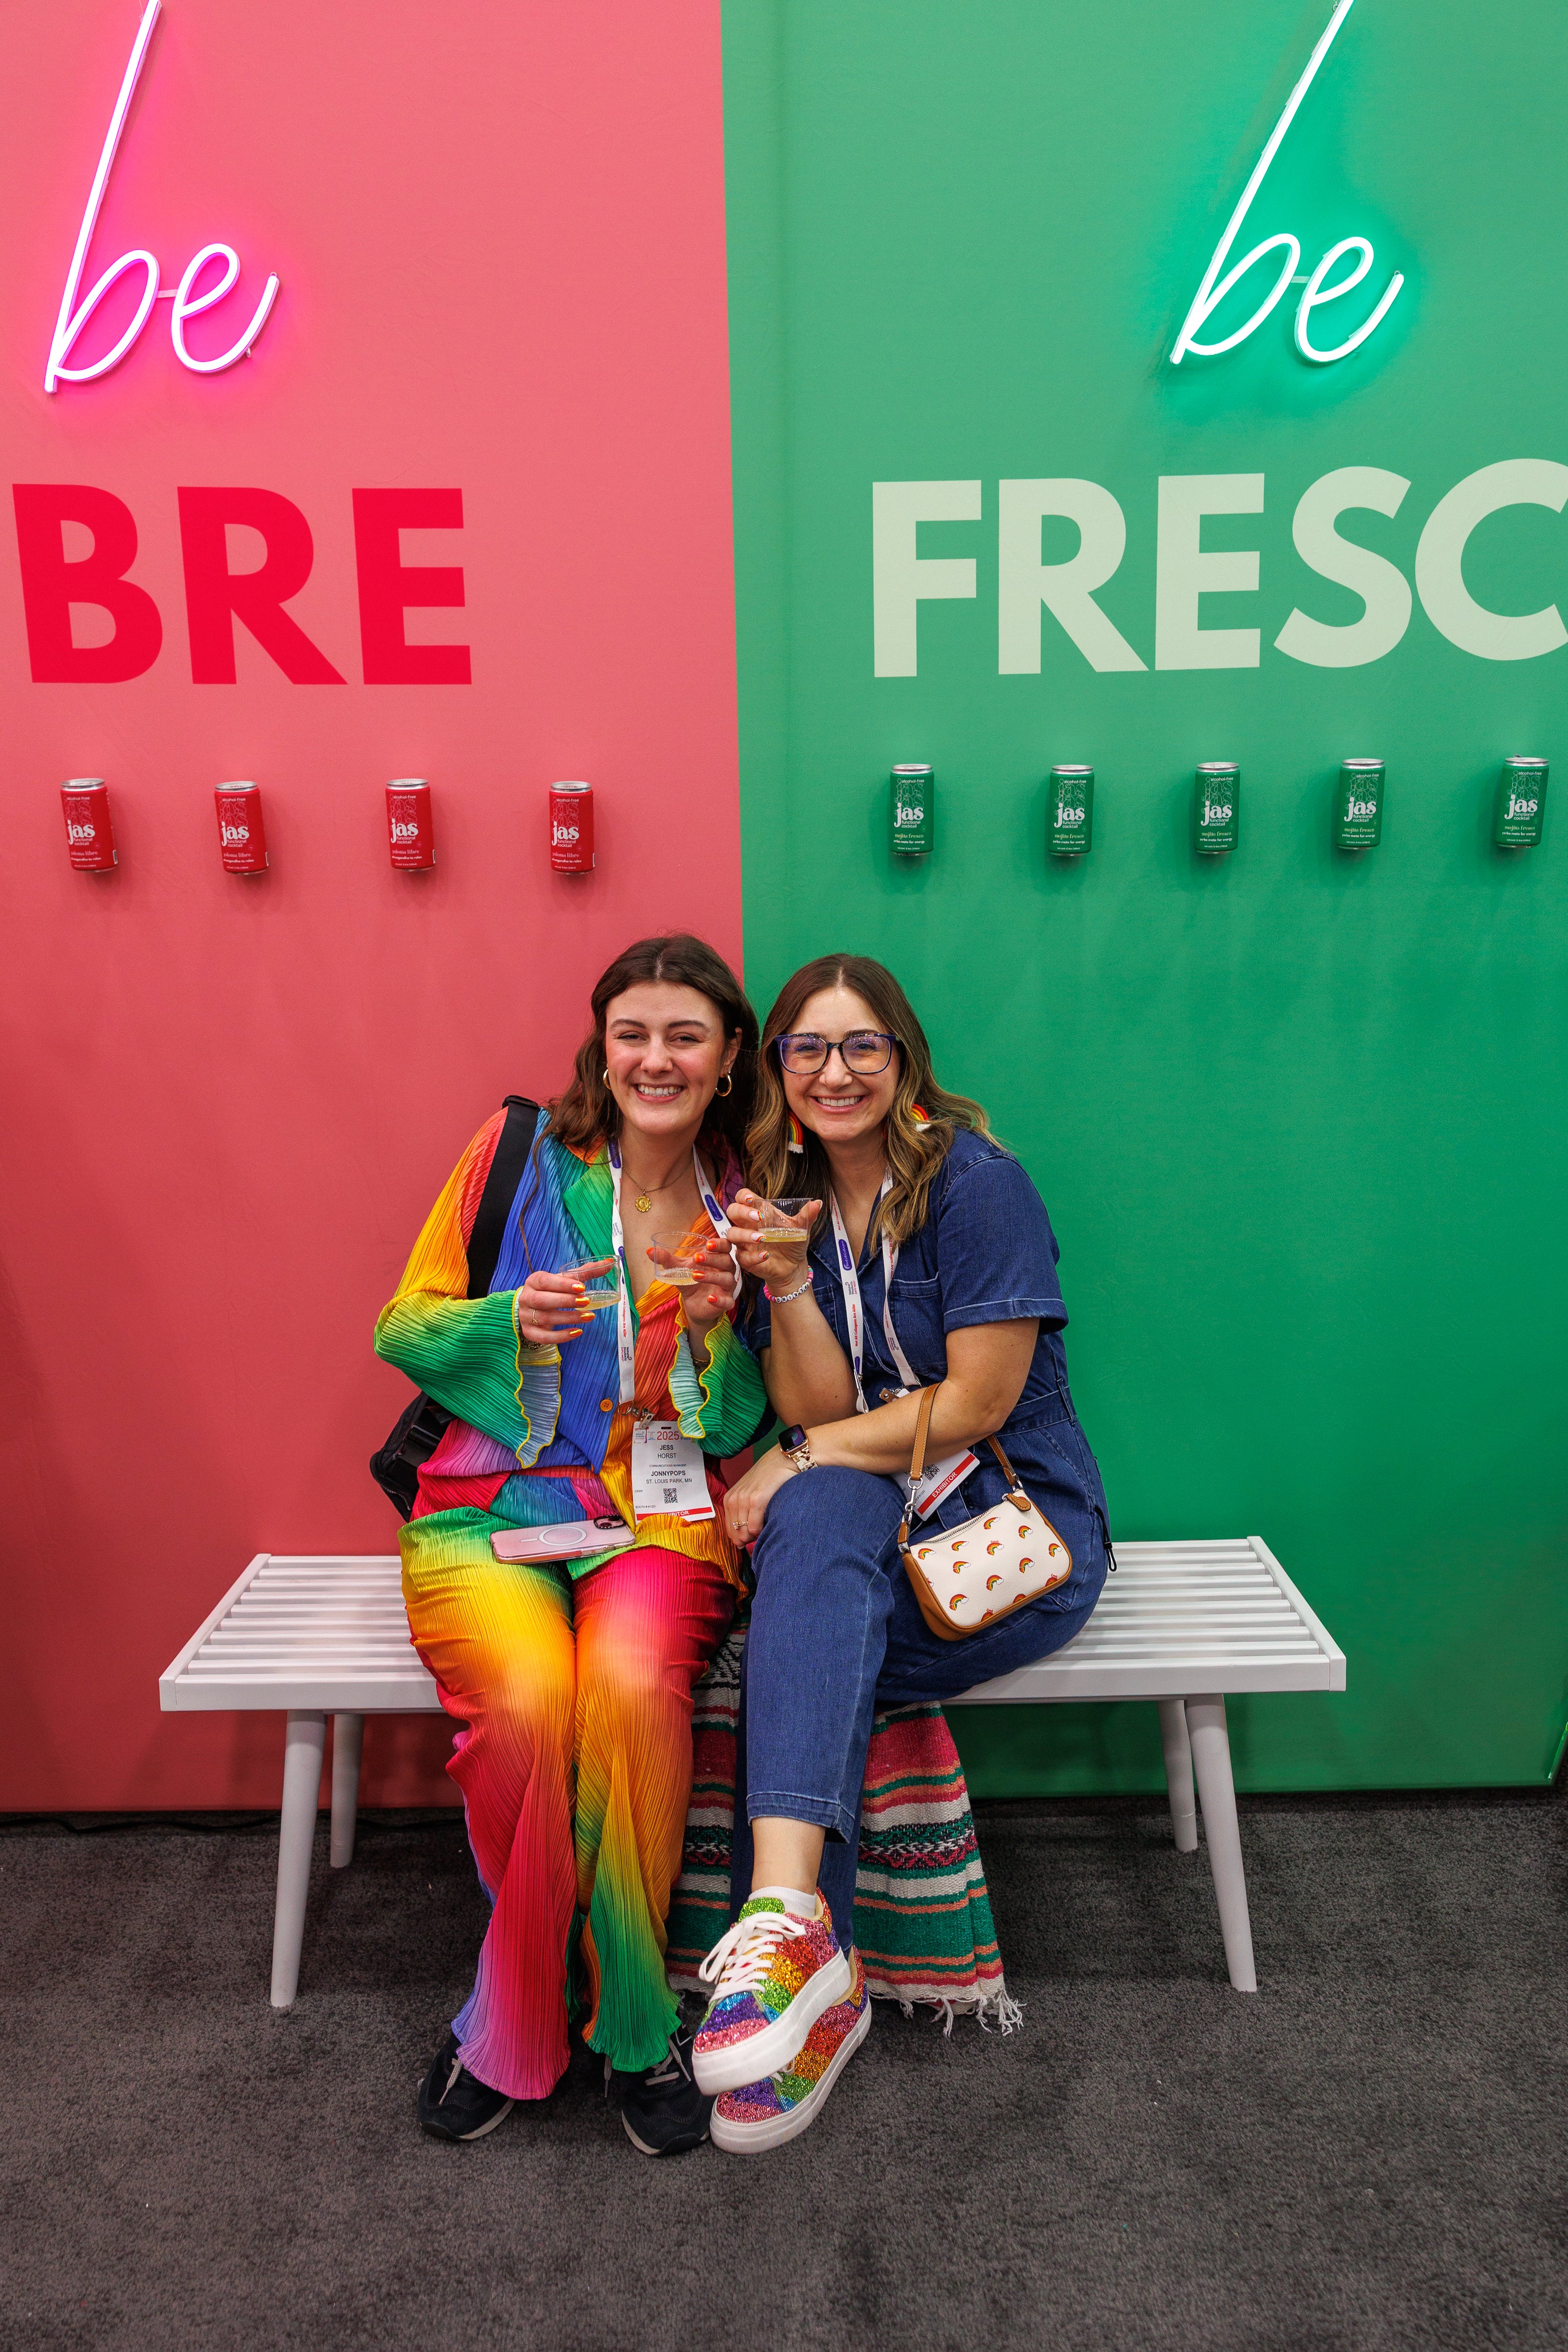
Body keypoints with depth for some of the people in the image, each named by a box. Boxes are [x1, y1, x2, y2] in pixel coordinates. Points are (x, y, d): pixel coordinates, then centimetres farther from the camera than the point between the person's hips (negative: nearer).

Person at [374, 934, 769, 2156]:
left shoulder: (741, 1206, 9)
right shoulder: (520, 1153, 3)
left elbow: (744, 1428, 8)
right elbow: (403, 1325, 5)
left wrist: (715, 1330, -12)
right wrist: (515, 1319, -15)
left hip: (662, 1514, 1)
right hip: (488, 1504, 0)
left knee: (632, 1687, -31)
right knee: (529, 1699, -30)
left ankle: (517, 2019, -5)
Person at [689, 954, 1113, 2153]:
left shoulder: (977, 1183, -9)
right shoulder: (785, 1197, 7)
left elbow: (977, 1403, -14)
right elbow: (820, 1412, 0)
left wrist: (799, 1461, -11)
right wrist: (785, 1283, -17)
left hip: (1016, 1525, -4)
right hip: (867, 1522, 4)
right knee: (820, 1510, -32)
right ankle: (816, 1968, -33)